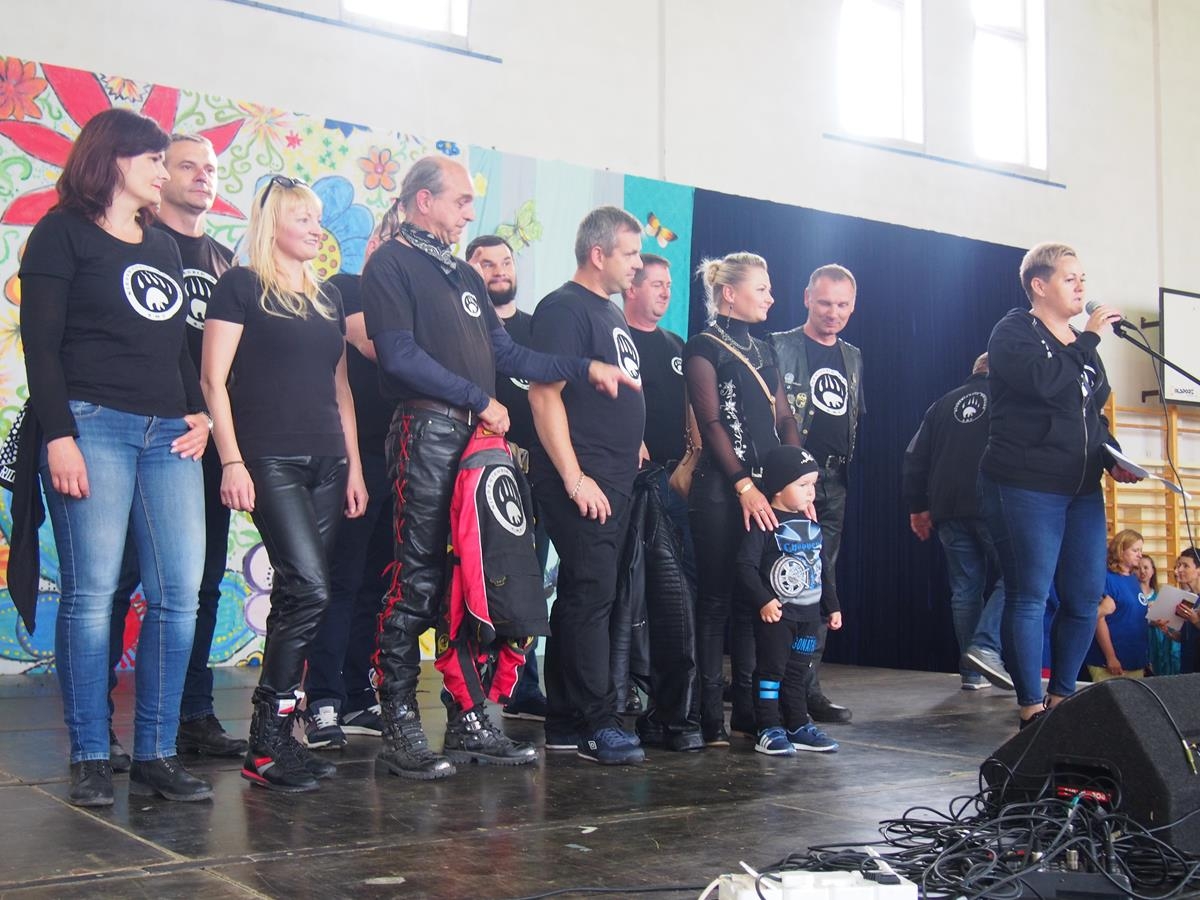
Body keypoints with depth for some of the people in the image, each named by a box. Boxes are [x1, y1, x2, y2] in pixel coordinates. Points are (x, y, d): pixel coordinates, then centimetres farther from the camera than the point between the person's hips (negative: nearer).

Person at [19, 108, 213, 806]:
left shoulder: (166, 246, 23)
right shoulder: (65, 232, 4)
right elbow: (41, 342, -4)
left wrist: (200, 412, 8)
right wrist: (59, 434, -13)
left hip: (170, 435, 6)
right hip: (94, 425, -6)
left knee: (180, 593, -2)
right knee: (92, 591, -7)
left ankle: (156, 755, 5)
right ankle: (91, 760, 1)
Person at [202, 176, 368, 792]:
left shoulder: (328, 298, 20)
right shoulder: (242, 286, 1)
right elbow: (214, 379, -5)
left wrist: (354, 465, 15)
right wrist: (232, 460, -13)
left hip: (326, 462, 6)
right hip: (270, 459, -6)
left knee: (295, 596, 4)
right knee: (309, 588, -17)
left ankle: (278, 738, 10)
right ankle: (266, 745, -10)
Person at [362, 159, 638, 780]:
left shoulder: (463, 275, 24)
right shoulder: (390, 265, -1)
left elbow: (507, 355, 22)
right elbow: (400, 356, -13)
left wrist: (585, 369, 15)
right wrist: (478, 399, -11)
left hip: (478, 437, 8)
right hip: (426, 432, -8)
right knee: (417, 581, -7)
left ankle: (469, 719, 14)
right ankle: (399, 730, -1)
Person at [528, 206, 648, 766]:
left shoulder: (610, 312, 21)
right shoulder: (564, 308, -9)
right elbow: (544, 394, -16)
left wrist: (633, 444, 19)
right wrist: (575, 478, -20)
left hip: (614, 483, 10)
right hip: (583, 484, -10)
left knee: (581, 599, 11)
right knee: (591, 597, -9)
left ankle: (564, 721, 18)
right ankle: (599, 725, -5)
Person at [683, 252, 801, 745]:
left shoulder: (764, 350, 18)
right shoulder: (704, 347, -3)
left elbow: (785, 419, 14)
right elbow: (711, 423, -10)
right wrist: (744, 486, -17)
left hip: (767, 487, 7)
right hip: (721, 489, -7)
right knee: (716, 598, -3)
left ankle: (749, 707, 17)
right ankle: (711, 714, 2)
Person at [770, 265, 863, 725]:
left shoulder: (853, 358, 17)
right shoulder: (780, 348, -2)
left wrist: (846, 467, 15)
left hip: (833, 485, 6)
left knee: (821, 585, 7)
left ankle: (807, 686, 13)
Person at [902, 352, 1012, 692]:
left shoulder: (945, 404, 19)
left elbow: (915, 457, 15)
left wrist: (918, 507, 18)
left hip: (949, 511, 5)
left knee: (965, 588, 8)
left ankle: (971, 671, 8)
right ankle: (986, 646, -17)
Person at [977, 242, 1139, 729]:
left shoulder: (1080, 344, 19)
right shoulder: (1014, 332, -4)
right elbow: (1043, 381, -23)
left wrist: (1112, 459, 7)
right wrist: (1089, 338, -12)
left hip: (1081, 490, 8)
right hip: (1025, 486, -8)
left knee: (1085, 598, 6)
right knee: (1028, 597, -4)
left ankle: (1061, 698, 19)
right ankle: (1031, 709, 3)